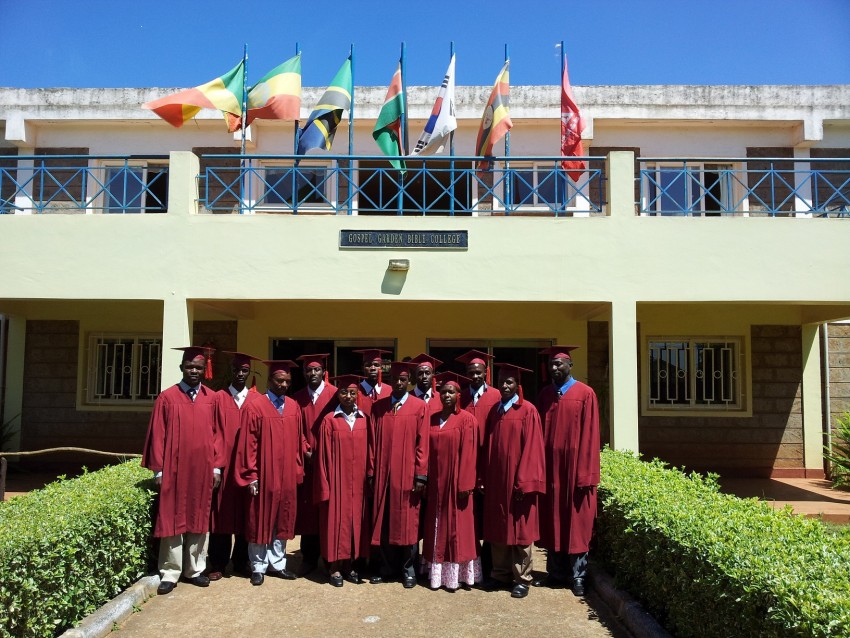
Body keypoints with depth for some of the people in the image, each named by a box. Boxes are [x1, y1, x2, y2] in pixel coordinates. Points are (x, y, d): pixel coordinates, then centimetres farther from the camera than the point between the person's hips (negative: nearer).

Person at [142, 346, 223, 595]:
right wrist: (158, 469, -4)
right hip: (174, 469, -2)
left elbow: (217, 433, 5)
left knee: (199, 519, 10)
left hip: (203, 470, 2)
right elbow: (157, 435, -1)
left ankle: (195, 570, 22)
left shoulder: (212, 399, 4)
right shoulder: (167, 398, -1)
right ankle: (170, 573, 14)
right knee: (173, 519, 4)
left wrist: (217, 466, 0)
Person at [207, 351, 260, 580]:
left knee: (246, 513, 8)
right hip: (224, 464, -1)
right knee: (222, 513, 3)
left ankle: (242, 561, 21)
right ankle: (218, 564, 15)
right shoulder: (219, 398, 4)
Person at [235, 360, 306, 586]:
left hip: (287, 476, 4)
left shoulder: (294, 407, 7)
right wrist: (251, 476, -12)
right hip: (263, 476, -4)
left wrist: (299, 469, 6)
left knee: (282, 521, 12)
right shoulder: (255, 407, -8)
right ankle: (258, 567, 20)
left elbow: (299, 440, 10)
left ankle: (277, 563, 25)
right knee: (260, 520, 7)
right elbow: (248, 444, -9)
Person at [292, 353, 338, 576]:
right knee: (307, 510, 6)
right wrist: (306, 451, -6)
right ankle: (309, 558, 17)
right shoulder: (297, 398, 9)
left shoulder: (335, 395, -2)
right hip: (306, 461, 3)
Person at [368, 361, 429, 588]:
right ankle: (388, 567, 23)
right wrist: (371, 471, 2)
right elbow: (373, 441, 7)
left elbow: (422, 443, -5)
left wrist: (421, 475, -9)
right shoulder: (378, 407, 7)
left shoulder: (419, 406, -1)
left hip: (407, 474, -3)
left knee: (407, 522, 5)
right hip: (383, 474, 3)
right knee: (383, 522, 9)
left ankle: (408, 568, 20)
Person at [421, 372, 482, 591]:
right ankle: (438, 572, 20)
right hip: (436, 483, 5)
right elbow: (427, 451, 8)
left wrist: (465, 484, -16)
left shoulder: (466, 420, -7)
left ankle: (456, 574, 12)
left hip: (455, 482, -5)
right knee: (437, 528, 11)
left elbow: (469, 454, -12)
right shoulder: (432, 419, 8)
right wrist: (426, 479, 3)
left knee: (456, 528, 3)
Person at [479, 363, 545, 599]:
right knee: (497, 529, 11)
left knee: (519, 530, 3)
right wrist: (483, 477, 6)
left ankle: (522, 579, 15)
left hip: (517, 482, -5)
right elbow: (487, 446, 11)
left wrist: (523, 481, -15)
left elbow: (532, 447, -11)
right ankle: (500, 574, 24)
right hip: (495, 481, 5)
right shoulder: (494, 411, 11)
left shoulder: (528, 411, -6)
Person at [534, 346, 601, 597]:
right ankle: (555, 572, 22)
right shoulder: (544, 395, 8)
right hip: (549, 467, 4)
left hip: (574, 468, -4)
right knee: (552, 522, 10)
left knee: (576, 523, 5)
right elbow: (539, 433, 8)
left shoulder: (585, 394, -5)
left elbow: (590, 435, -7)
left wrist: (585, 473, -11)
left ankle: (577, 576, 16)